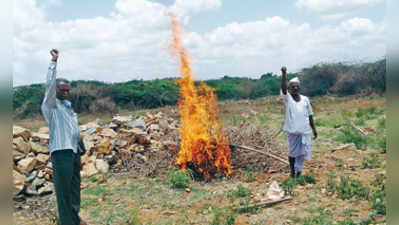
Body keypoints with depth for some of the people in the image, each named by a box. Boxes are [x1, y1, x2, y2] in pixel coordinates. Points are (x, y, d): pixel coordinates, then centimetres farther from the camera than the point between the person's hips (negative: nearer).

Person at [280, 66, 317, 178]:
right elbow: (283, 88, -22)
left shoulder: (305, 99, 6)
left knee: (302, 152, 5)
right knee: (292, 152, 7)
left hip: (304, 131, 2)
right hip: (292, 131, -2)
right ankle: (292, 170, 26)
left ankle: (299, 170, 22)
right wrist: (284, 74, -37)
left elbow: (310, 115, 11)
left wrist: (314, 129, 10)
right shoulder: (287, 98, -3)